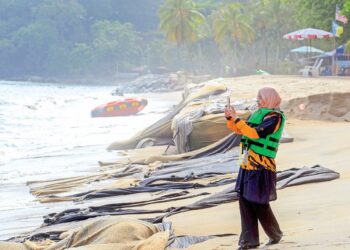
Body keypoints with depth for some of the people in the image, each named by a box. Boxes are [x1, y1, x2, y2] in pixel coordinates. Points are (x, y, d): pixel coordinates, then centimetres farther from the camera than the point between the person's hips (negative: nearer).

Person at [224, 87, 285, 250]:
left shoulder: (274, 117, -12)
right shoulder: (258, 114, 12)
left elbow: (255, 133, -24)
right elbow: (239, 130, 16)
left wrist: (236, 118, -22)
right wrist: (229, 118, 0)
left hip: (261, 168, -8)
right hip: (247, 166, 8)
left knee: (259, 204, -2)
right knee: (245, 201, 5)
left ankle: (275, 234, 19)